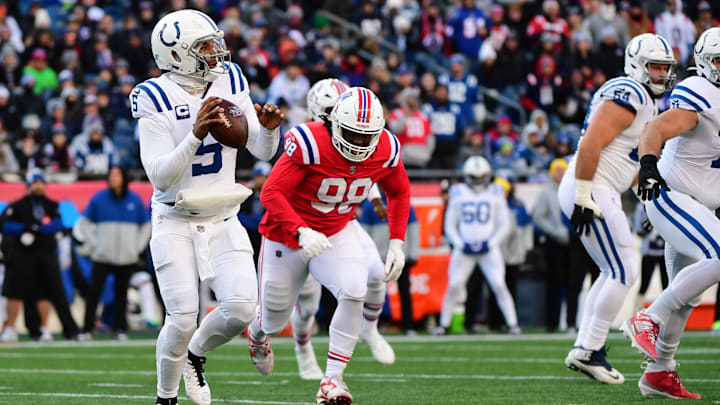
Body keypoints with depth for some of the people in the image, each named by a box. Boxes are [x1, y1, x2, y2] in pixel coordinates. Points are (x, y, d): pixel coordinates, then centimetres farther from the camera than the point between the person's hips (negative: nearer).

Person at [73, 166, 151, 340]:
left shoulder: (135, 200, 6)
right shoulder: (98, 199, 2)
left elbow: (146, 226, 16)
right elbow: (85, 223, 10)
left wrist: (138, 247, 6)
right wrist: (93, 244, 0)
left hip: (127, 258, 1)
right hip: (102, 257, -1)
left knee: (122, 292, 3)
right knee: (94, 291, -8)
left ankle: (121, 328, 12)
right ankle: (87, 330, -6)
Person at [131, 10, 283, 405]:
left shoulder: (230, 82, 1)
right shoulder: (156, 100, -14)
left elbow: (262, 151, 6)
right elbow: (160, 176, -22)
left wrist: (268, 128, -17)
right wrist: (196, 134, -33)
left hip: (222, 220, 4)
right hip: (175, 222, -4)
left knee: (241, 308, -12)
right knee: (182, 319, -11)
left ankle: (195, 355, 19)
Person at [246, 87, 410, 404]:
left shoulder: (385, 150, -14)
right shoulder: (310, 145, -31)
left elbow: (399, 192, 7)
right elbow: (271, 192, -29)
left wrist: (397, 241, -2)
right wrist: (301, 232, -43)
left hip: (338, 232, 3)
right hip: (288, 235, -3)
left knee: (354, 291, -27)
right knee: (275, 319, 12)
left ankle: (333, 378, -17)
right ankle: (257, 333, 54)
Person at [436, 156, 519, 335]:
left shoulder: (495, 196, 2)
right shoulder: (458, 196, 3)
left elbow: (504, 225, 4)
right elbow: (450, 225, 7)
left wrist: (491, 243, -10)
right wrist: (461, 244, -8)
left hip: (488, 249, -1)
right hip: (464, 249, 1)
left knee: (499, 286, -9)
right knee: (454, 286, -6)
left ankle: (512, 324, -4)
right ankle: (444, 324, 6)